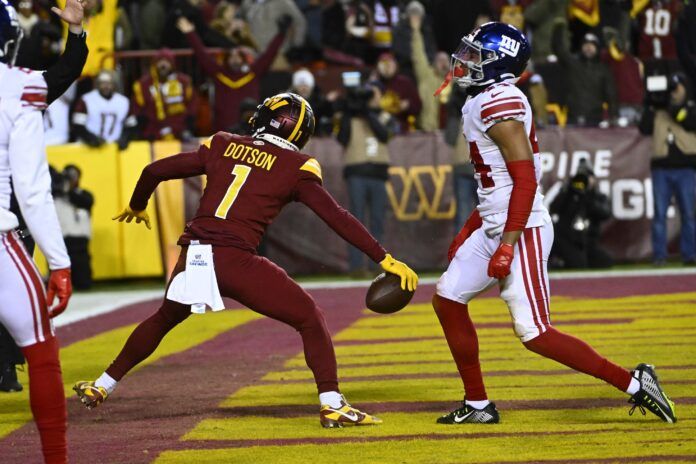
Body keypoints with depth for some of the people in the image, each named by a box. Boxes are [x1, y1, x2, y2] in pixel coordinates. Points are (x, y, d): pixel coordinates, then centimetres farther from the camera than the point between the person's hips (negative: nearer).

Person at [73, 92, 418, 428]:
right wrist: (384, 259, 2)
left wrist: (136, 207, 39)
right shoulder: (295, 168, 4)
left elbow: (155, 171, 19)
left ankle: (101, 387, 40)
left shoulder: (222, 147, 15)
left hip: (193, 258, 5)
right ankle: (331, 405, -5)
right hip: (235, 261, -4)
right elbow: (336, 218, 0)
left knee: (165, 318, 30)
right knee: (309, 318, 7)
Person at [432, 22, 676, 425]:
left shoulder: (500, 104, -17)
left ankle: (633, 383, -5)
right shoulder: (483, 102, 13)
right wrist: (468, 233, 26)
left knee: (535, 334, -11)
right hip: (494, 226, 10)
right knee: (448, 300, 13)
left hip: (522, 230, -10)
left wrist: (508, 245, -24)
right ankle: (478, 405, 19)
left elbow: (525, 179, -22)